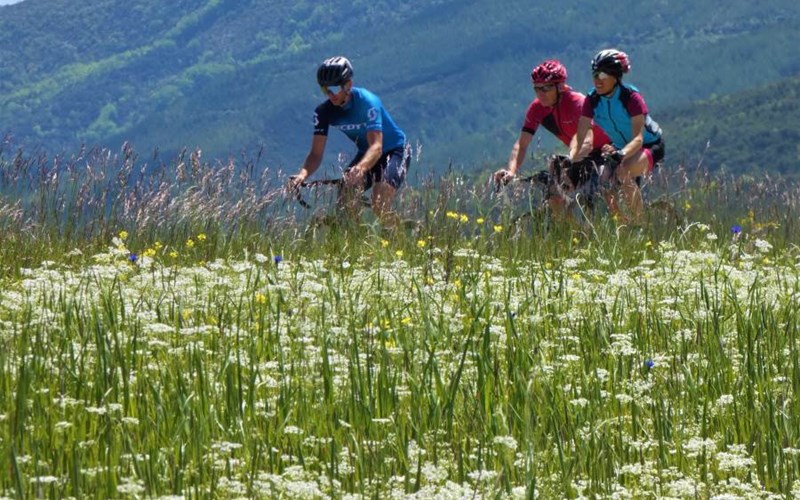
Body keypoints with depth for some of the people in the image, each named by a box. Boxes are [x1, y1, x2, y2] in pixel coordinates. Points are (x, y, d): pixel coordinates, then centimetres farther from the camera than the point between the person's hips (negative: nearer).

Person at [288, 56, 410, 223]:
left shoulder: (367, 102, -30)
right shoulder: (324, 112, -15)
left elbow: (376, 146, -40)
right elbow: (316, 153, -18)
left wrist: (360, 168, -61)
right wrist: (303, 174, -41)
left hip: (394, 151, -6)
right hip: (365, 153, 6)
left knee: (380, 206, -26)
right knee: (345, 202, -16)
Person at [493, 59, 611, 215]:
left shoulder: (577, 102, -29)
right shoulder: (536, 109, -12)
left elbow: (587, 141, -42)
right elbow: (521, 144, -15)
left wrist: (566, 164, -58)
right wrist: (511, 171, -34)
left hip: (603, 151, -6)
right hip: (579, 157, 6)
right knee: (555, 196, -9)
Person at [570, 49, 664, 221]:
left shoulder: (631, 97, -25)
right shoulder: (592, 100, -12)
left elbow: (638, 138, -34)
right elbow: (580, 138, -15)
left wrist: (620, 154, -53)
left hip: (650, 147, -5)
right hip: (620, 149, 6)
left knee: (623, 171, -35)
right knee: (606, 181, -21)